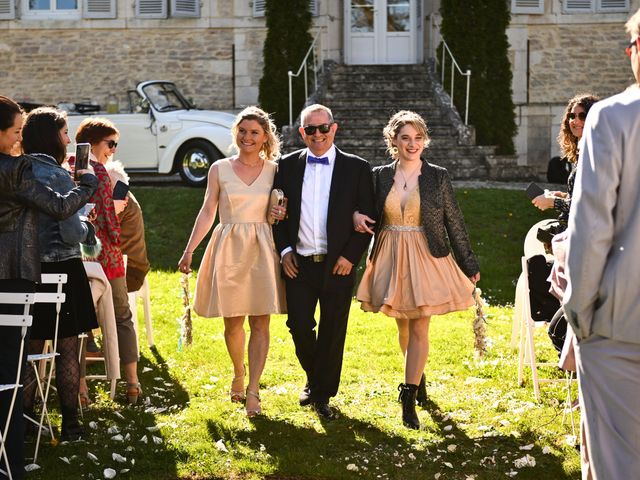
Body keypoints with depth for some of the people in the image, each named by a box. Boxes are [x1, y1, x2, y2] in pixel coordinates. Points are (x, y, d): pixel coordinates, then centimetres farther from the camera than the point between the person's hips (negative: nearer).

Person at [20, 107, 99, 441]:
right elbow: (72, 234, -18)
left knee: (30, 348, 13)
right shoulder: (58, 177, -15)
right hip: (61, 270, -5)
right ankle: (70, 423, 13)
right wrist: (87, 227, 2)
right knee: (67, 350, 6)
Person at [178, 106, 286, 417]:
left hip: (262, 249, 0)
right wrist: (189, 250, -2)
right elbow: (207, 212, 4)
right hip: (229, 248, 0)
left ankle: (253, 391, -1)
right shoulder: (220, 169, 4)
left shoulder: (274, 170, 5)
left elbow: (282, 210, 15)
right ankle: (238, 375, 30)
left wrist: (282, 214, -9)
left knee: (260, 323, -4)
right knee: (233, 322, 5)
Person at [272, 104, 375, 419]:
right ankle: (313, 380, 30)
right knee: (299, 326, 3)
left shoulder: (356, 168, -1)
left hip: (338, 264, -1)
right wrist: (284, 250, 0)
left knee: (333, 331, 5)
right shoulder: (287, 166, 5)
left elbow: (367, 218, 0)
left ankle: (323, 394, 21)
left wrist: (351, 256, -8)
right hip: (298, 263, 2)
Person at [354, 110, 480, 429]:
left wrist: (469, 265, 4)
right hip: (391, 258, 3)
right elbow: (369, 216, 14)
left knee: (419, 329, -5)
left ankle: (409, 398, -3)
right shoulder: (380, 176, 2)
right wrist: (356, 216, -11)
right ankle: (417, 377, 39)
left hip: (426, 259, -3)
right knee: (403, 326, 15)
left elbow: (454, 222, 1)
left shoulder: (437, 177, -3)